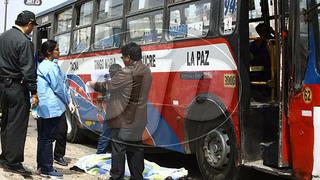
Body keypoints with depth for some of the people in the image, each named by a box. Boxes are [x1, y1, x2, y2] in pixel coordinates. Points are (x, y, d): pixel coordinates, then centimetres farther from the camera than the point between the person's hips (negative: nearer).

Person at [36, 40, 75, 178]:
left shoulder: (42, 66, 17)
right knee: (48, 138, -5)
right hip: (52, 108, -10)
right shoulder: (52, 66, -13)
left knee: (42, 137, 14)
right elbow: (58, 88, -13)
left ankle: (41, 166, 23)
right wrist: (68, 101, 1)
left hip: (42, 107, 10)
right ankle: (47, 169, 1)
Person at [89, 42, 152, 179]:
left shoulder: (127, 73, -20)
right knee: (136, 148, 15)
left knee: (118, 149, 3)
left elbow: (108, 86, -11)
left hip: (123, 118, -8)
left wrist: (94, 85, 7)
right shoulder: (146, 71, 5)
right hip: (138, 119, 8)